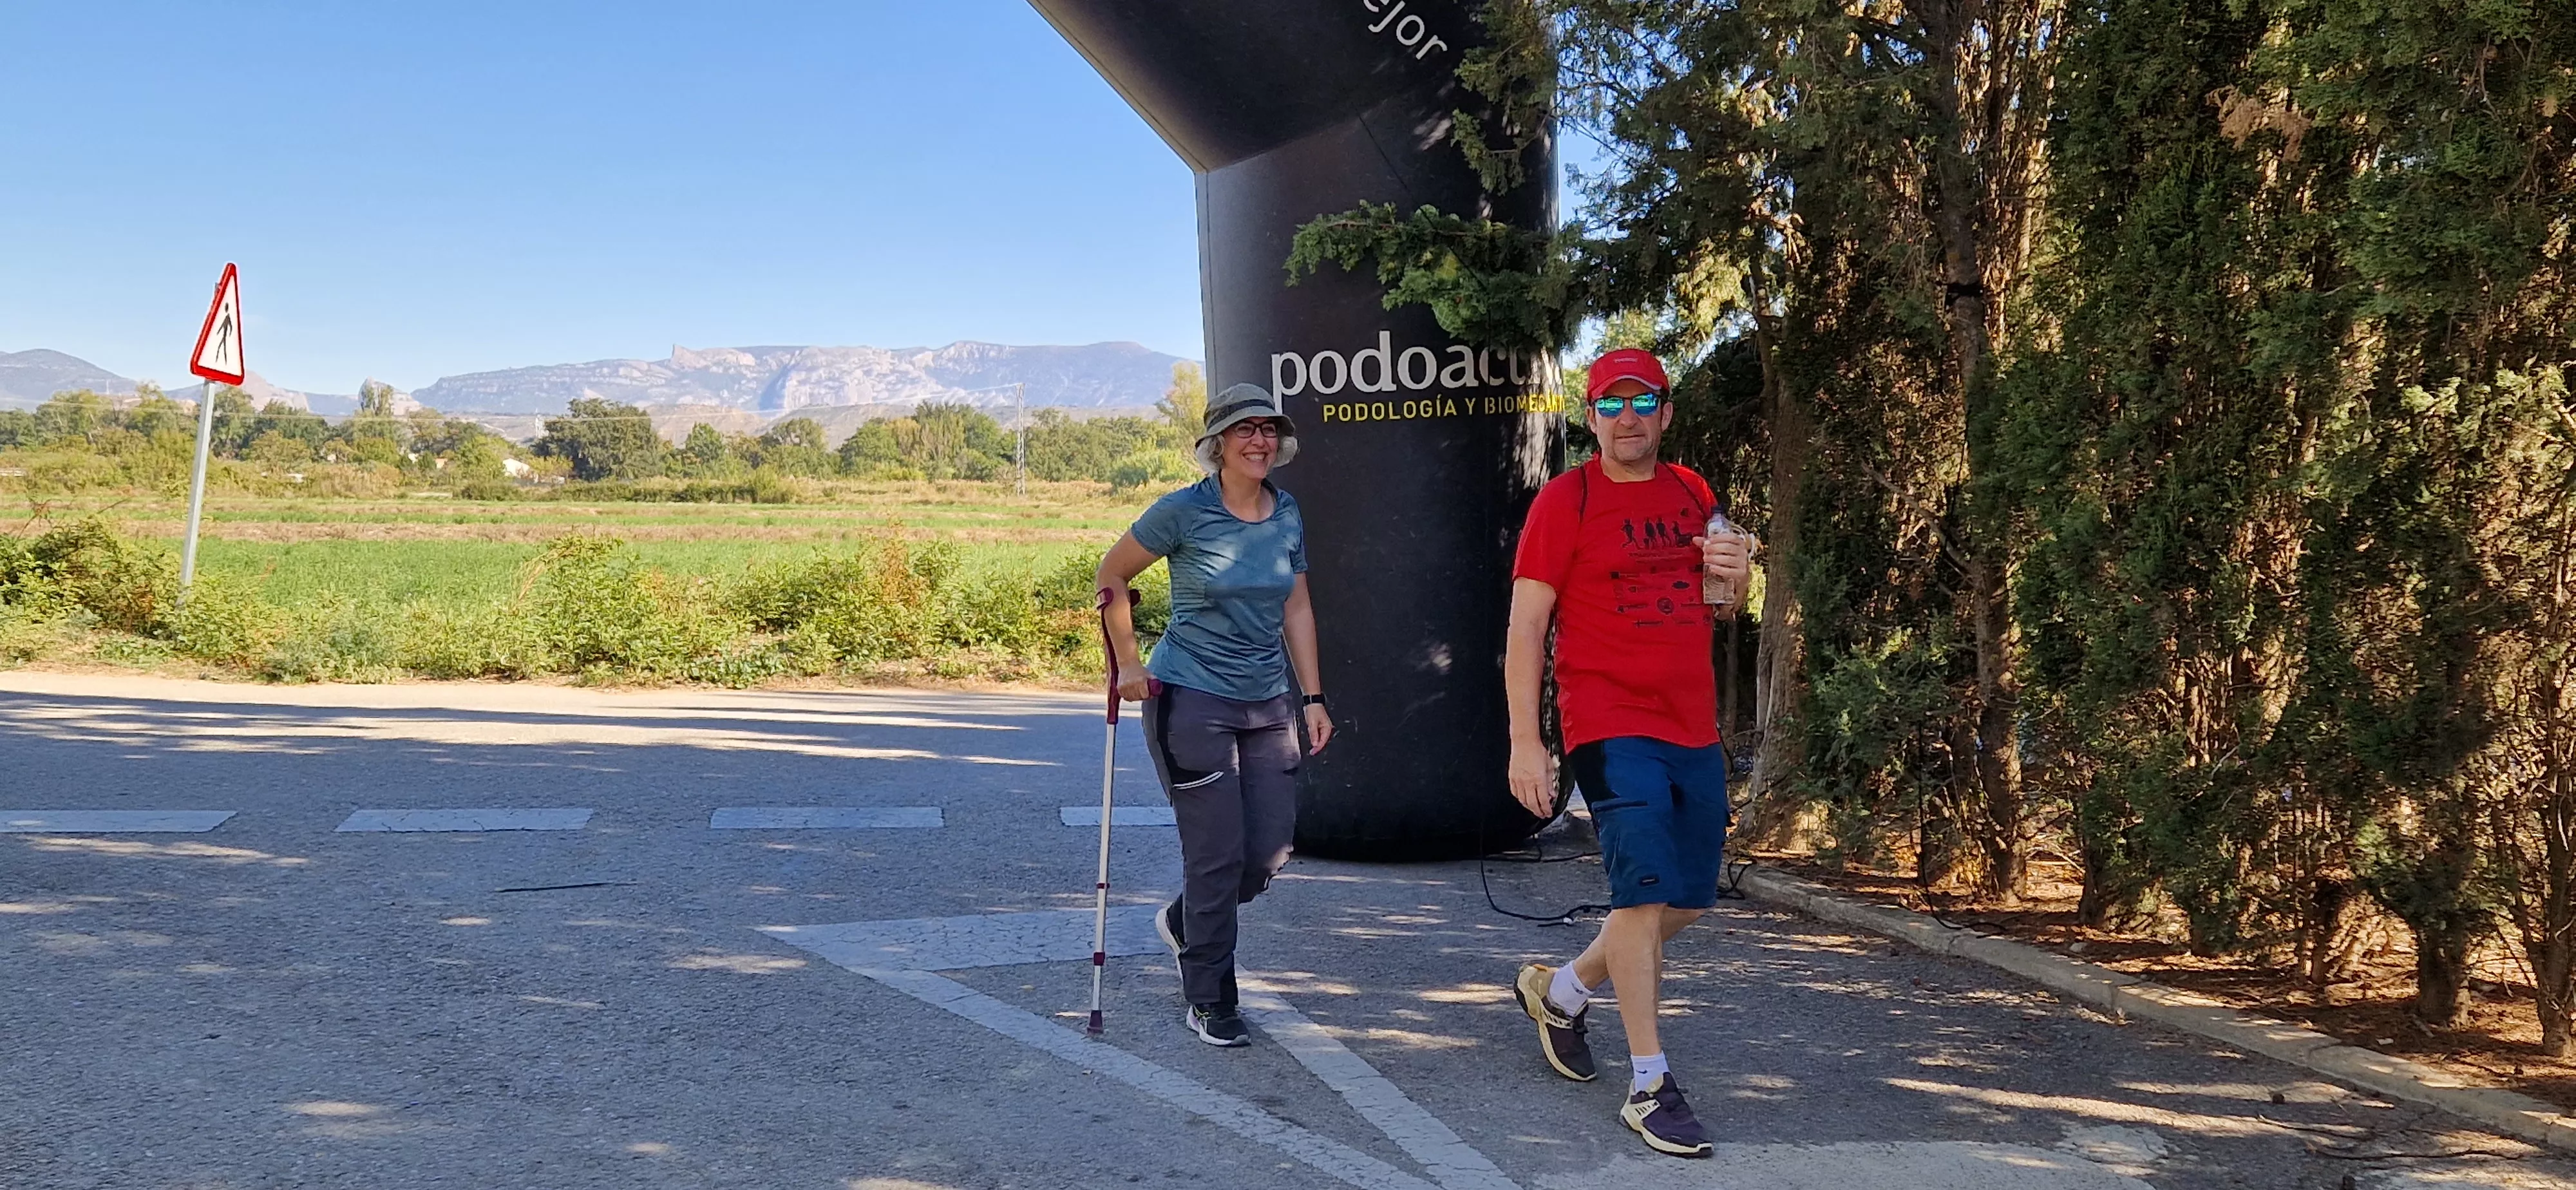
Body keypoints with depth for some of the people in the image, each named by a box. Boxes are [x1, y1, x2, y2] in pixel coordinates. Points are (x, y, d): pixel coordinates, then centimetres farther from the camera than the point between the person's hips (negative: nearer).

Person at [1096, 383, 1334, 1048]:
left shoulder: (1288, 515, 6)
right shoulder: (1183, 512, -10)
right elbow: (1113, 575, 1)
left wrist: (1312, 696, 10)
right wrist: (1127, 664, -1)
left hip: (1267, 704, 6)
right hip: (1191, 700, -5)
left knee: (1271, 851, 4)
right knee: (1218, 855, -4)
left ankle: (1184, 923, 35)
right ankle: (1209, 1004, 12)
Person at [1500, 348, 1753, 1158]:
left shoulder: (1692, 494, 12)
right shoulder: (1565, 500, -6)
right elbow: (1525, 625, -8)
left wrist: (1733, 578, -1)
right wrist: (1525, 741, -15)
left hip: (1694, 731, 7)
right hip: (1611, 730, -7)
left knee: (1687, 901, 13)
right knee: (1645, 892, -12)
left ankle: (1561, 991, 34)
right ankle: (1649, 1086, -1)